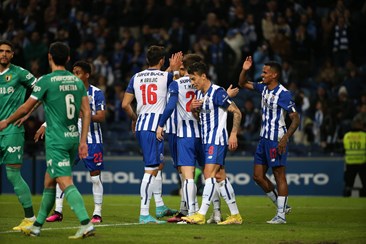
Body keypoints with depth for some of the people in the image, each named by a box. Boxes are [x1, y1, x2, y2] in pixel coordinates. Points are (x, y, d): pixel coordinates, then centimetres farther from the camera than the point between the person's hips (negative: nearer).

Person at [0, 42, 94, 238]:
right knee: (48, 182, 17)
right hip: (73, 139, 7)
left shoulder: (46, 81, -8)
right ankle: (37, 226, 25)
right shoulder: (78, 82, 9)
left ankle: (86, 224, -27)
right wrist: (83, 141, 8)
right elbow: (86, 113, 5)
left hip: (56, 141, -7)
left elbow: (26, 108, -1)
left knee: (66, 183, -13)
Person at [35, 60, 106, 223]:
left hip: (92, 139, -4)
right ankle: (58, 211, 1)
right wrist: (45, 125, 1)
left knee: (95, 176, -1)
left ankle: (97, 213, 7)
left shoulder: (96, 93, -5)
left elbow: (101, 117, -12)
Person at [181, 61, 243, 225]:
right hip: (206, 141, 9)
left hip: (217, 140, -9)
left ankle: (201, 215, -21)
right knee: (220, 177, 8)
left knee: (209, 174, -16)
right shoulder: (198, 94, 13)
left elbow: (237, 112, -13)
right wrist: (193, 108, 2)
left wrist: (233, 134, -19)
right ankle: (235, 216, 12)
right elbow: (196, 116, 25)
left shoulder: (217, 92, -13)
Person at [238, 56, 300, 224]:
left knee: (279, 176, -5)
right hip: (264, 139, 9)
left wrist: (285, 138, -25)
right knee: (258, 176, 9)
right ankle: (282, 206, 19)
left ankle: (281, 215, -2)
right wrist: (244, 70, 1)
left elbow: (295, 118, -16)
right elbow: (242, 84, 21)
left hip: (276, 140, -9)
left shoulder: (283, 94, -15)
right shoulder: (263, 88, 9)